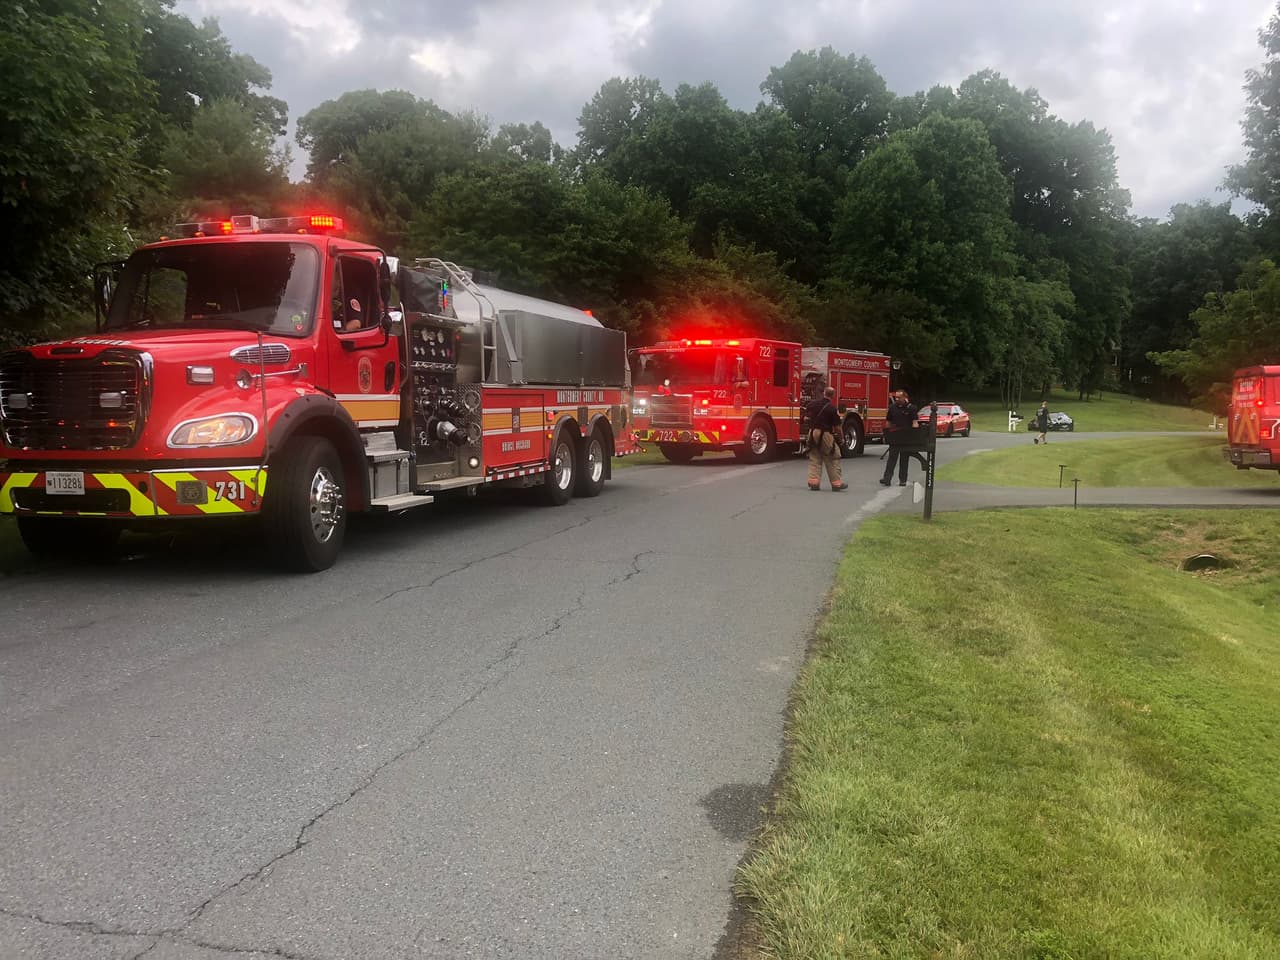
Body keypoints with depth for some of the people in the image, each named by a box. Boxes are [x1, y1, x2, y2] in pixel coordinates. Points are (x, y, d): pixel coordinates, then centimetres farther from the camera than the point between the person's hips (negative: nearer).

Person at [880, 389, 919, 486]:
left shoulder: (911, 408, -3)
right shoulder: (892, 407, 7)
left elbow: (914, 423, -8)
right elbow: (888, 422, 12)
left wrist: (914, 434, -20)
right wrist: (886, 435, 7)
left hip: (907, 438, -2)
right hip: (894, 437, 2)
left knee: (904, 459, 6)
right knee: (892, 458, -4)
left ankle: (902, 480, 12)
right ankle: (887, 478, -11)